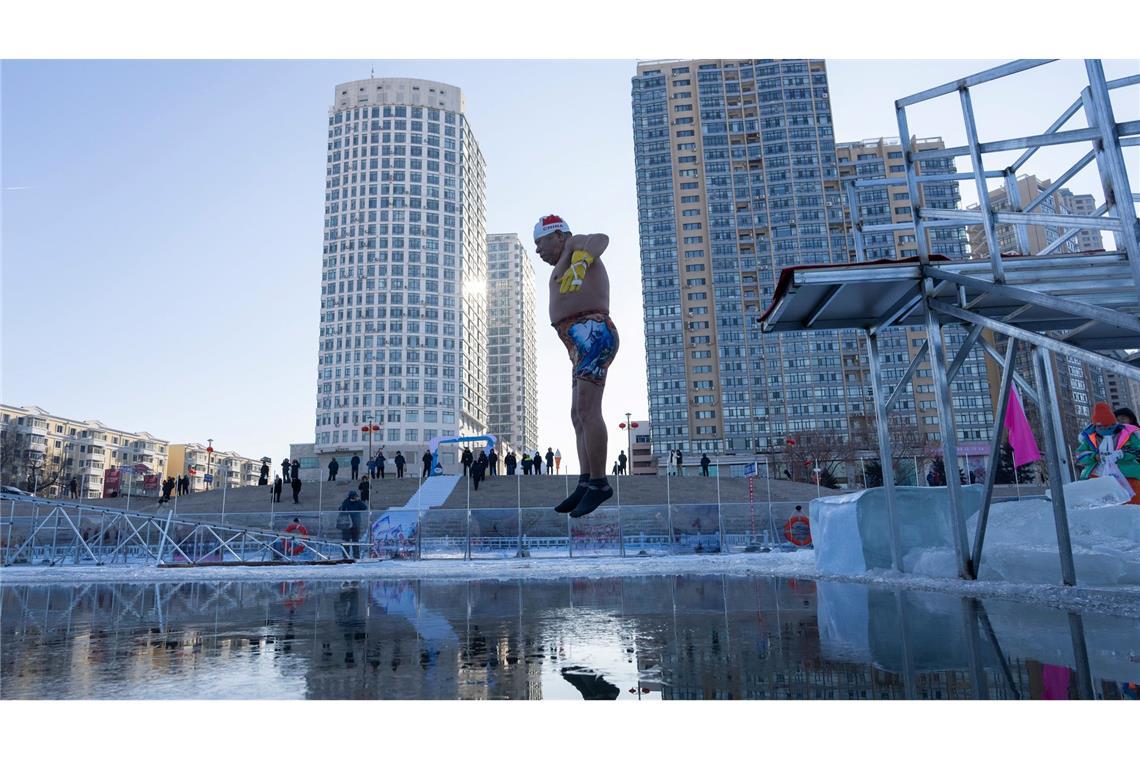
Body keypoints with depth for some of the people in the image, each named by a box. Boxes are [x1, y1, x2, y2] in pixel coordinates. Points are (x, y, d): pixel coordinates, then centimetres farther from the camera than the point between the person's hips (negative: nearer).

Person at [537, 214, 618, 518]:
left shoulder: (575, 244, 7)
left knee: (587, 410, -18)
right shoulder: (576, 264, 33)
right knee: (579, 416, 3)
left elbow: (602, 239, -16)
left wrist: (578, 263, -33)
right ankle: (585, 484, -3)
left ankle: (598, 482, -18)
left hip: (591, 334, -10)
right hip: (583, 344, 10)